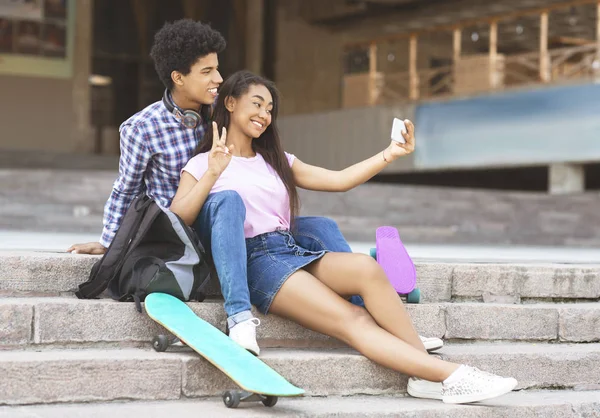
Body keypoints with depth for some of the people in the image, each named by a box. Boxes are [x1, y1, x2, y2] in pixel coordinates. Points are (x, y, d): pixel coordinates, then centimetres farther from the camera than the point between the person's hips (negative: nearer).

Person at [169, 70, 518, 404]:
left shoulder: (276, 160, 25)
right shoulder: (202, 164, 9)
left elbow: (338, 180, 18)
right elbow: (176, 223, -6)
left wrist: (391, 154, 10)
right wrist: (212, 173, -15)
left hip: (292, 252, 5)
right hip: (253, 261, -5)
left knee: (366, 267, -27)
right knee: (352, 321, -25)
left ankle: (428, 375, -28)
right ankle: (449, 374, -33)